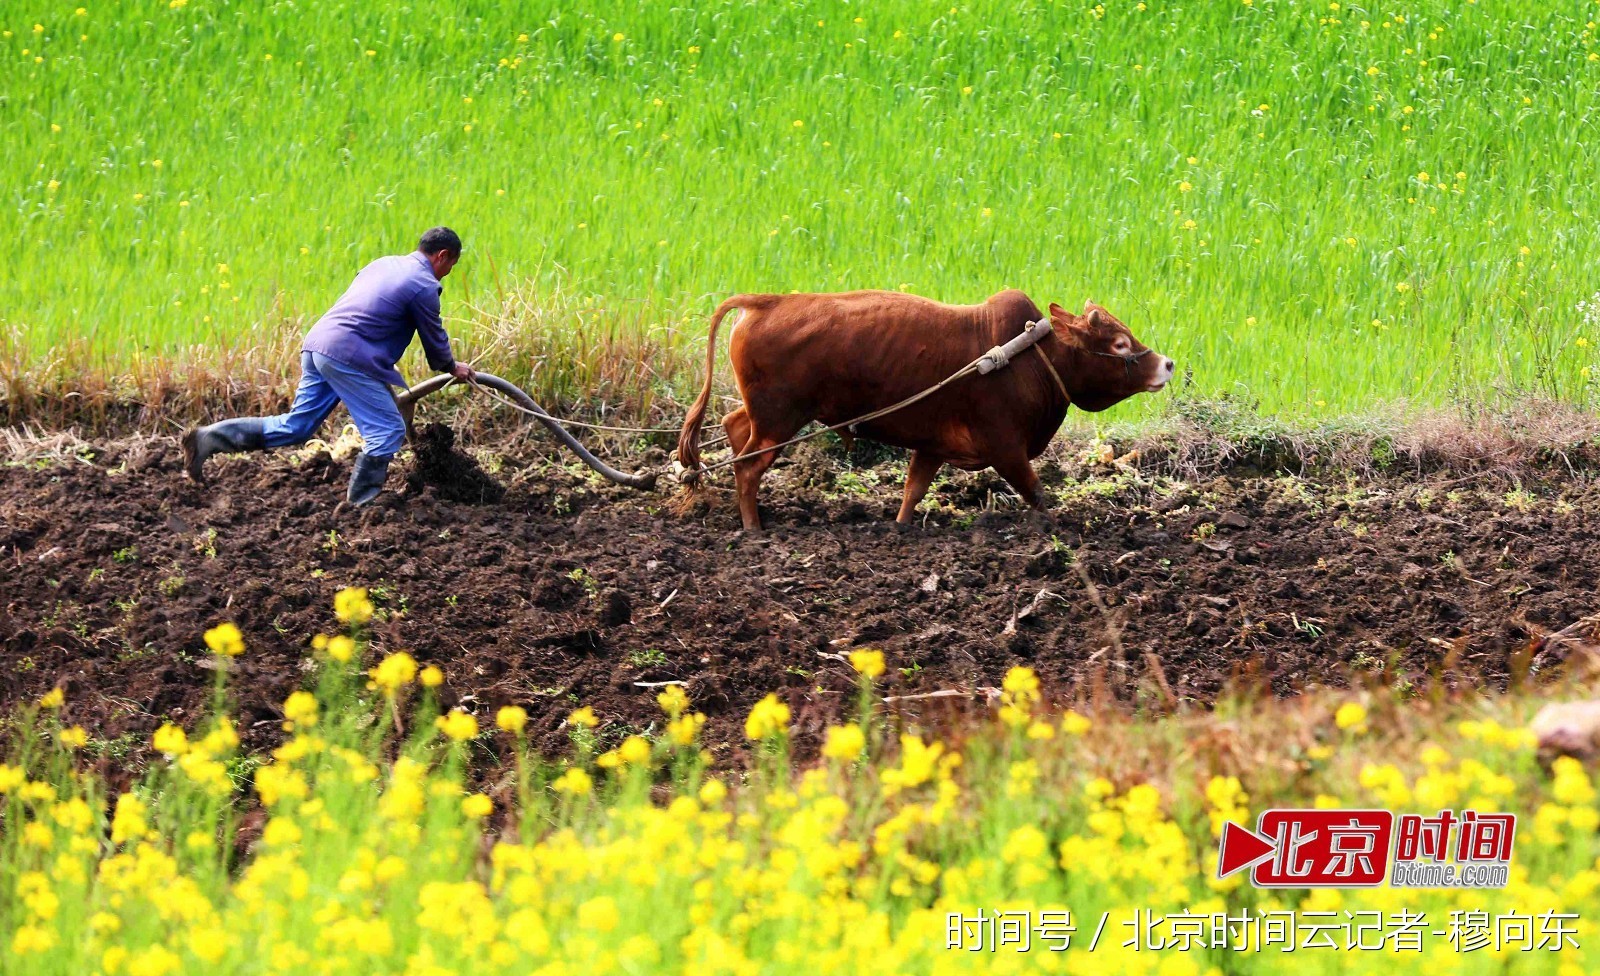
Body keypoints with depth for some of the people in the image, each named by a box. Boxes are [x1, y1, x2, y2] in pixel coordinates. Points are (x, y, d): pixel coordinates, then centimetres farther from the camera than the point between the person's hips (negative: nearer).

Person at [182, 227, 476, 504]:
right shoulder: (424, 286, -4)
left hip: (317, 344, 9)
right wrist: (452, 368, 27)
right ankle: (362, 505, -1)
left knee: (295, 427, 10)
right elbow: (435, 337, 7)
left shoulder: (385, 265, 23)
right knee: (388, 430, -2)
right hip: (347, 356, -9)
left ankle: (209, 438, 3)